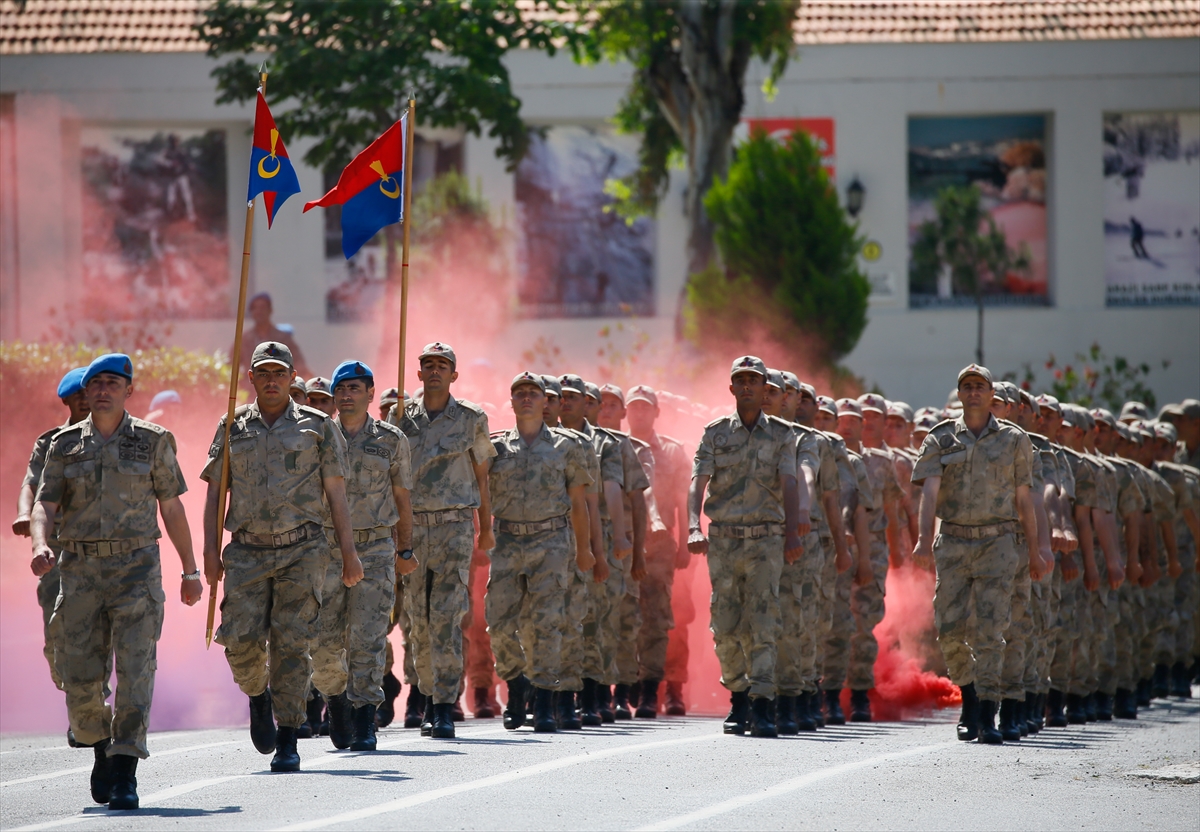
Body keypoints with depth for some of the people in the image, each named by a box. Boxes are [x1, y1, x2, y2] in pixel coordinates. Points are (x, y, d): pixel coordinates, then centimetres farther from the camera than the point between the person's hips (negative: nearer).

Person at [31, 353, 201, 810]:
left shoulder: (152, 441, 5)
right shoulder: (65, 445, 8)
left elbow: (172, 508, 9)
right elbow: (45, 504, 2)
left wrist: (190, 571, 10)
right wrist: (41, 546, -19)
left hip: (136, 567, -2)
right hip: (80, 570, 2)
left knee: (135, 668, -14)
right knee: (80, 676, -1)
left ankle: (125, 772, -14)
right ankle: (101, 747, 27)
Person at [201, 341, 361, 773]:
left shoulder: (317, 426, 7)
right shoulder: (232, 428, 12)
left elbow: (336, 492, 7)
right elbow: (214, 491, 12)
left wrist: (348, 551, 1)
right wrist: (210, 550, 1)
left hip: (302, 549, -1)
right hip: (247, 551, 1)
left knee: (291, 644, -7)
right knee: (241, 640, -10)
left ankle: (288, 742, -1)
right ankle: (258, 696, 23)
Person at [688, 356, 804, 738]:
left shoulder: (780, 435, 7)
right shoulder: (715, 433, 8)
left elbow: (788, 486, -4)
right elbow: (698, 482, -2)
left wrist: (792, 534, -19)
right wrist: (694, 528, -19)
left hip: (766, 539, -2)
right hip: (723, 539, 2)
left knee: (762, 622, -12)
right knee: (726, 626, 2)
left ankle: (762, 706, -15)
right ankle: (738, 699, 18)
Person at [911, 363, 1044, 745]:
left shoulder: (1013, 440, 6)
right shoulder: (941, 440, 6)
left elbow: (1023, 499, 9)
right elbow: (930, 489, -6)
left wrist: (1034, 552, 9)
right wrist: (924, 537, -21)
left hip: (997, 543, -1)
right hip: (953, 542, 1)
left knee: (990, 629, -9)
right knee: (950, 628, 0)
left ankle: (987, 717, -10)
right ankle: (969, 695, 24)